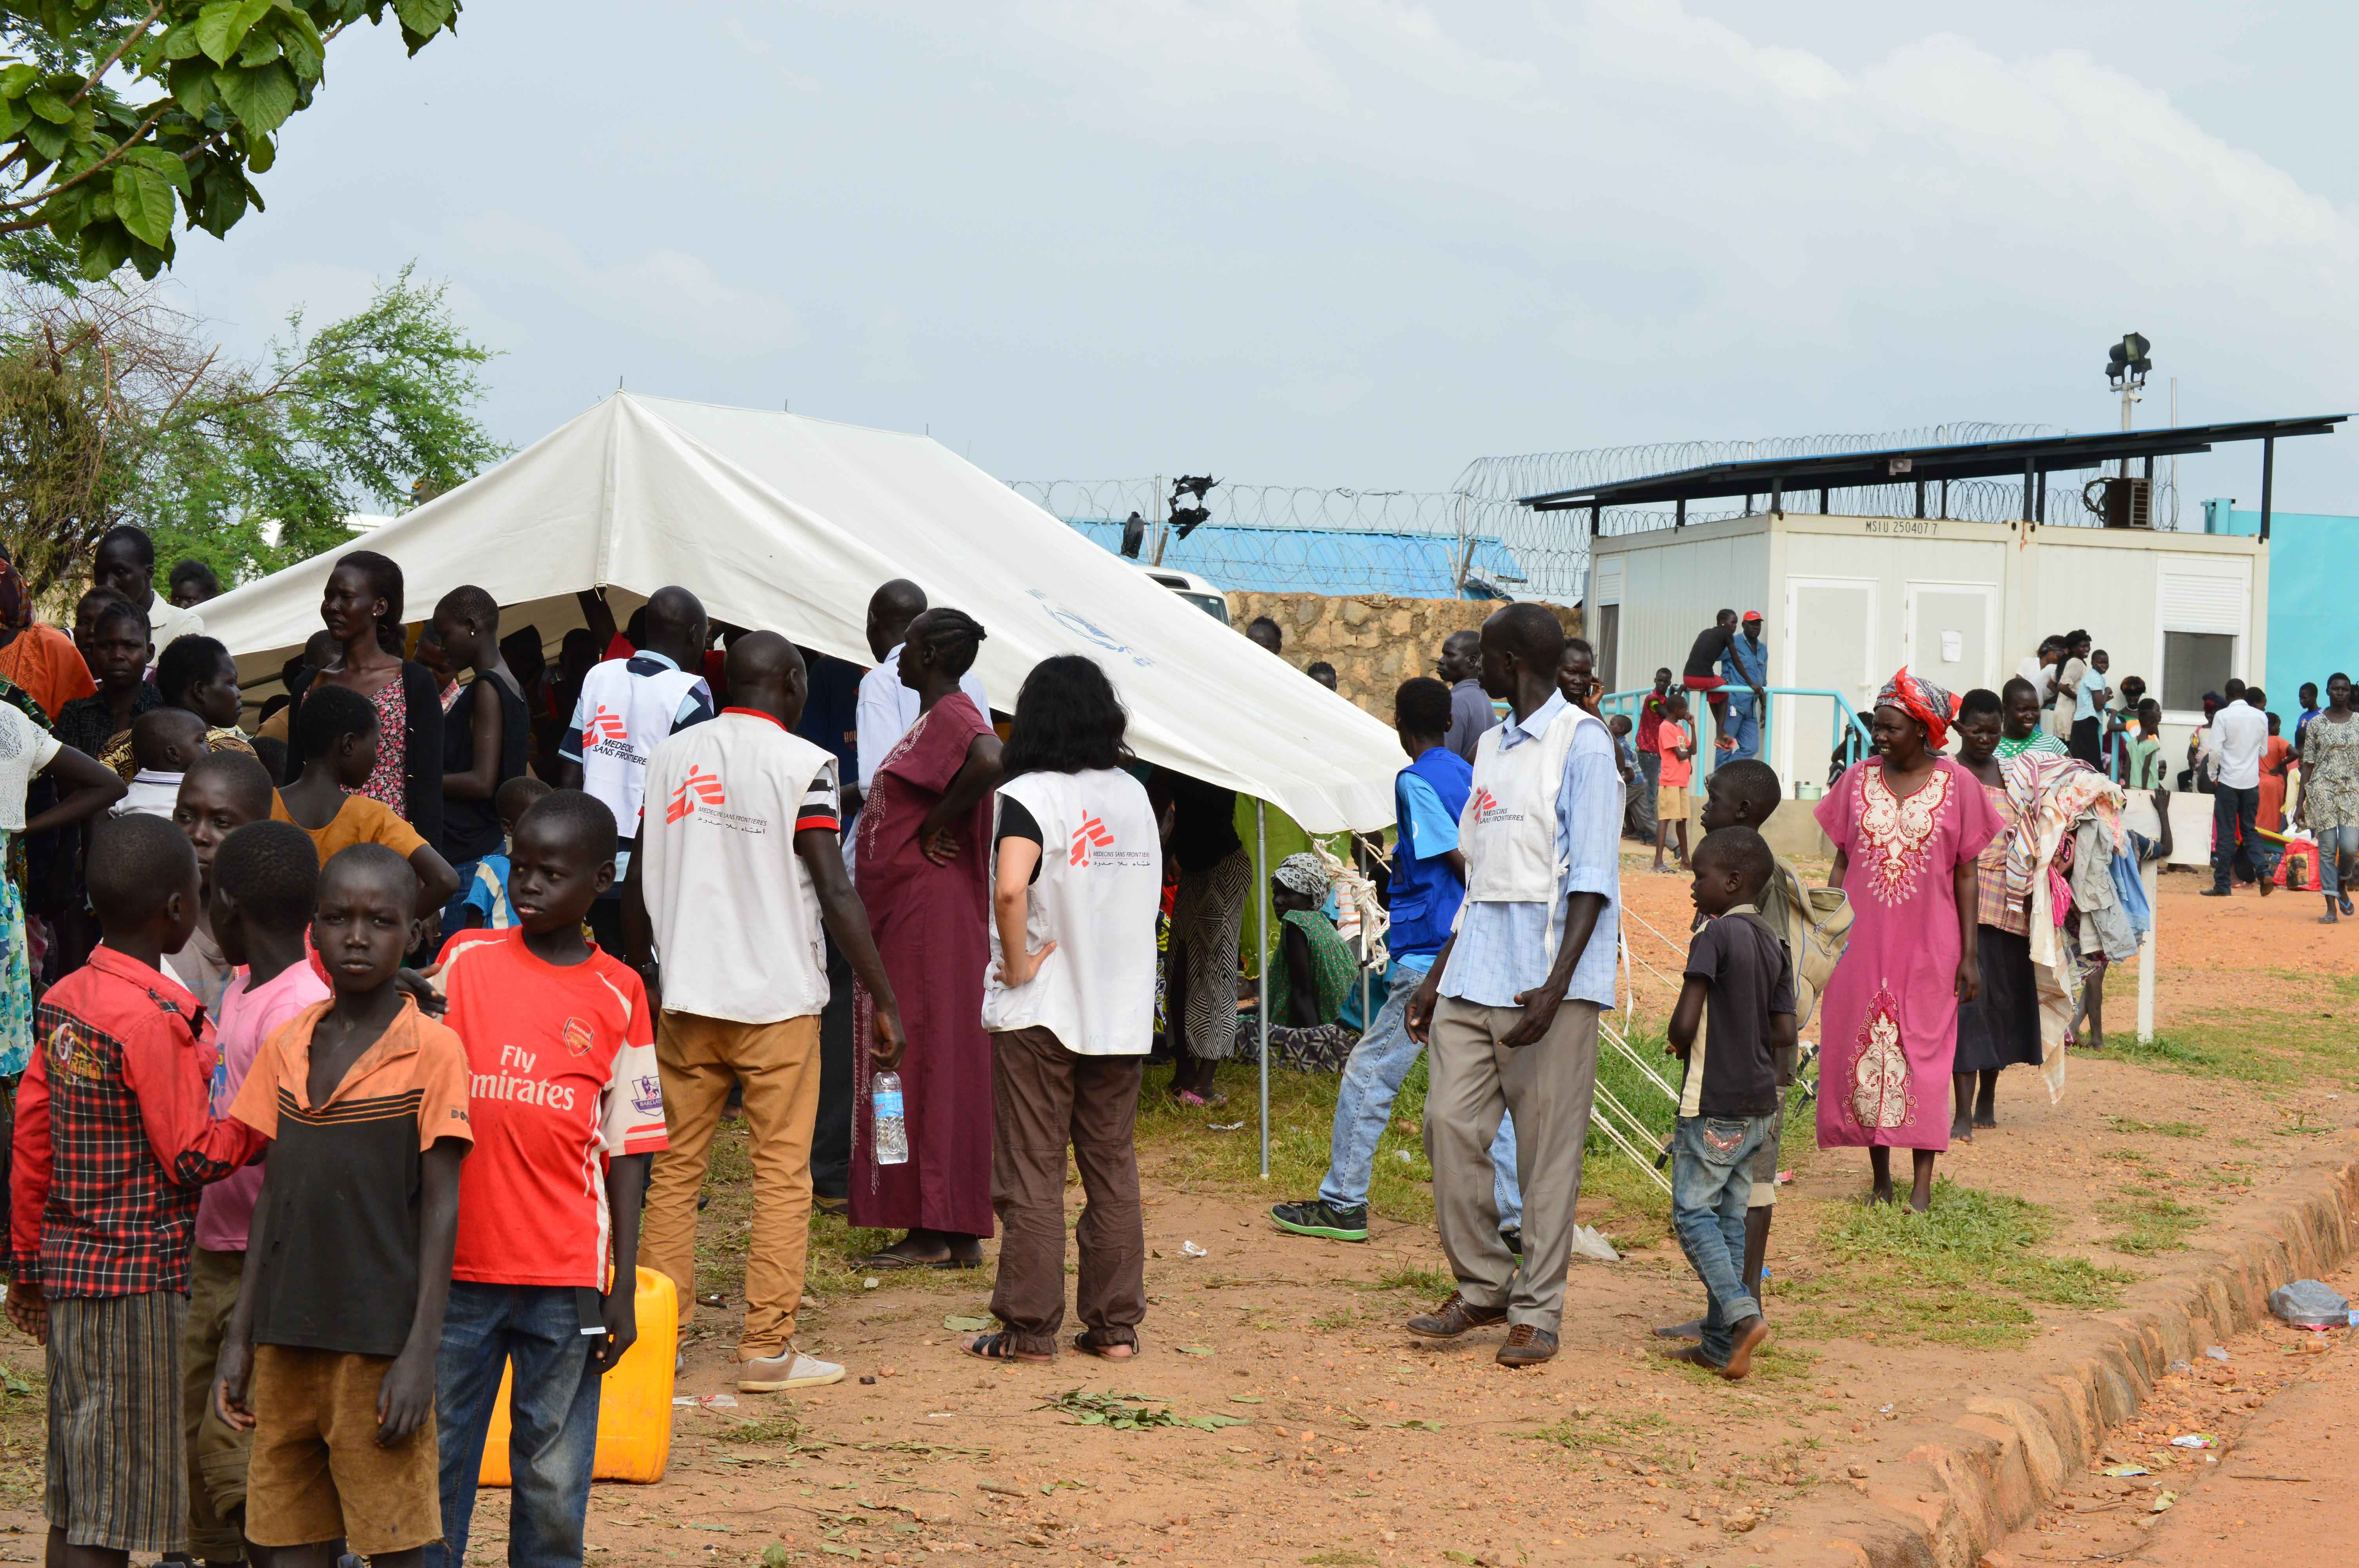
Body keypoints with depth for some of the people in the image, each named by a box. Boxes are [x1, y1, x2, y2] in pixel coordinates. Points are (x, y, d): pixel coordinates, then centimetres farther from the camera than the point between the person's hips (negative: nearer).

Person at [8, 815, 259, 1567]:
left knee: (74, 1492, 14)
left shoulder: (65, 999, 7)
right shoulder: (156, 1018, -18)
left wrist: (31, 1262, 18)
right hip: (138, 1278, -8)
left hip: (69, 1261, 8)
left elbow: (31, 1137, 11)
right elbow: (193, 1159, -15)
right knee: (114, 1508, -3)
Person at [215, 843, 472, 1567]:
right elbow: (271, 1197, 13)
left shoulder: (433, 1052, -7)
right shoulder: (286, 1048, 8)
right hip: (288, 1337, 5)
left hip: (380, 1343, -5)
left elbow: (441, 1208, -7)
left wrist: (420, 1352, -12)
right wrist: (240, 1336, 11)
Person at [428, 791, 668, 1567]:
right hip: (457, 1268, 1)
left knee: (554, 1483, 2)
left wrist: (624, 1288, 1)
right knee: (434, 1467, 5)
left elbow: (627, 1149, 5)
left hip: (566, 1280, -1)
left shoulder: (618, 995, 4)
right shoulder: (464, 959, 5)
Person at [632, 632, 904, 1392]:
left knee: (674, 1169, 11)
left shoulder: (671, 756, 8)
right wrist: (885, 1001, -8)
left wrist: (640, 969, 28)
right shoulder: (802, 764, -8)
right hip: (778, 1000, -5)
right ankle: (766, 1348, 1)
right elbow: (835, 893, -12)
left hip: (686, 997, 5)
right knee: (781, 1175, 1)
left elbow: (640, 878, 13)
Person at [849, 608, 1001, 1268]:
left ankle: (935, 1233, -3)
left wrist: (935, 823, -24)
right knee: (916, 1063, 11)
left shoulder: (953, 715, -15)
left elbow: (991, 762, -35)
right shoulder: (935, 718, 17)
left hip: (930, 910, -10)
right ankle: (947, 1233, 14)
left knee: (928, 1062, -7)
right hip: (906, 912, 10)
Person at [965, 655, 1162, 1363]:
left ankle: (1030, 1328, 6)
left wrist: (1018, 962, -16)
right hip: (1124, 1008, 5)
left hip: (1040, 1011, -5)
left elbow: (1010, 888, -29)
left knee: (1033, 1171, 2)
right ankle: (1115, 1324, 15)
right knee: (1113, 1169, 11)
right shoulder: (1133, 794, 7)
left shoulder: (1028, 796, -12)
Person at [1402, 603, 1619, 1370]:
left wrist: (1556, 986, -20)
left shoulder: (1581, 742, -6)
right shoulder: (1493, 748, 19)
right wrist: (1437, 977, 20)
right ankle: (1483, 1286, 15)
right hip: (1474, 980, 8)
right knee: (1450, 1123, 2)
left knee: (1548, 1148, -2)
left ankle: (1537, 1311, 5)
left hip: (1549, 984, -8)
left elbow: (1592, 879, -12)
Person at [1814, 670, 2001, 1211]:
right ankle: (1880, 1177, 14)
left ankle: (1923, 1184, 2)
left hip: (1928, 944, -2)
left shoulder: (1957, 785, -1)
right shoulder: (1858, 780, 5)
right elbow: (1841, 864, 10)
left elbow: (1965, 875, 1)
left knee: (1923, 1055, -2)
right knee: (1865, 1054, 4)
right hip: (1863, 943, 2)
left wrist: (1970, 954, -1)